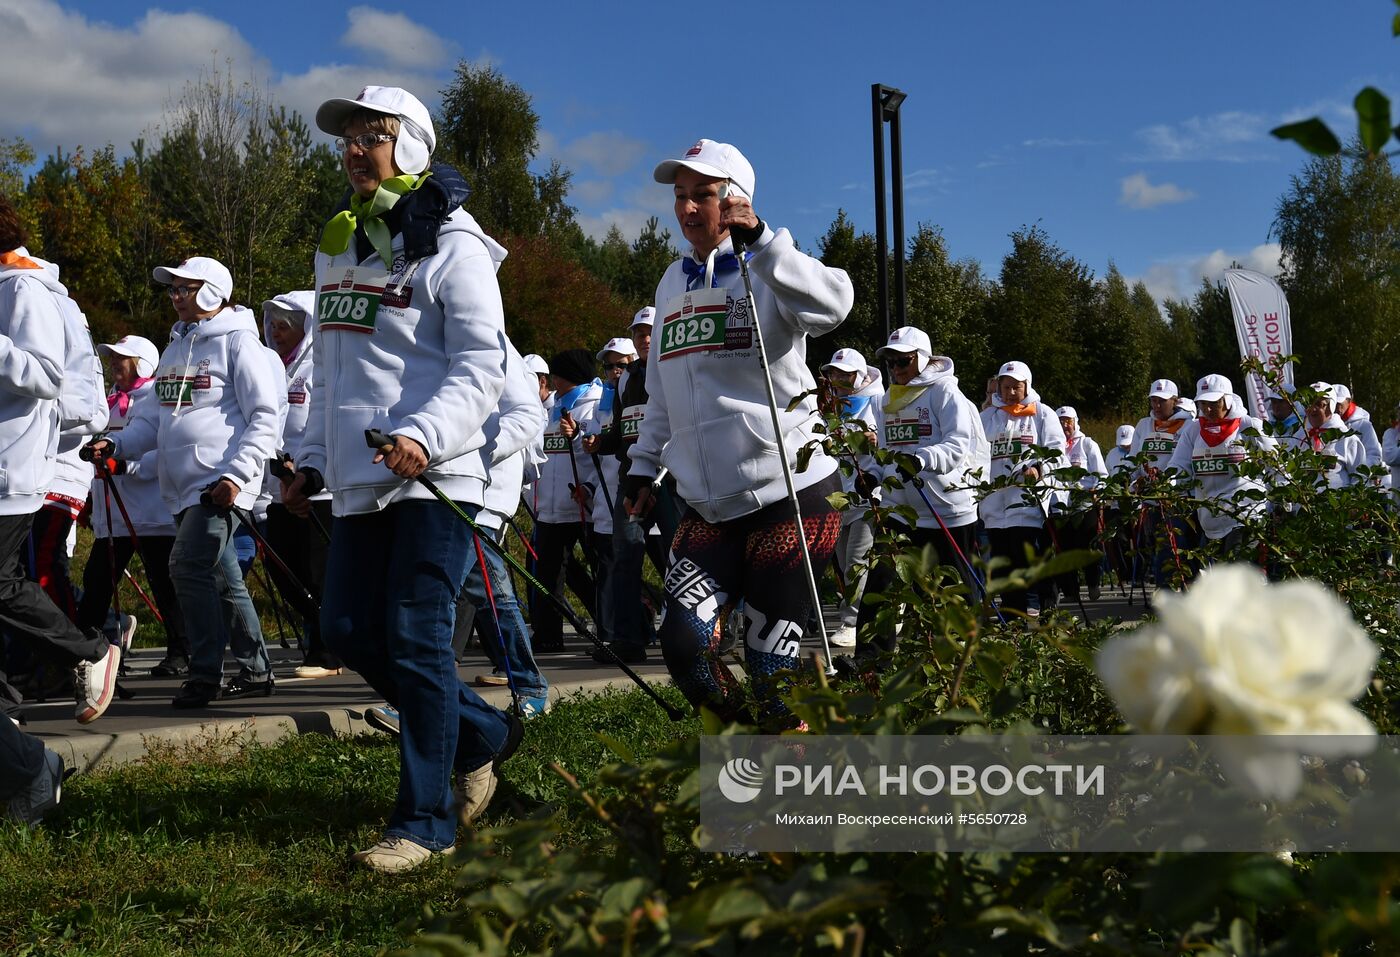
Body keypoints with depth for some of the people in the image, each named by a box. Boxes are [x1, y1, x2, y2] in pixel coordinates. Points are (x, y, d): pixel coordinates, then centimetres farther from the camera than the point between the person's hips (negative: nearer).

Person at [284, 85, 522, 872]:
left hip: (435, 479, -8)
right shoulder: (339, 246, 18)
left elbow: (483, 369, -12)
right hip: (361, 483, 8)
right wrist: (314, 460, 18)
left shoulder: (450, 246, -6)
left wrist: (424, 436, -27)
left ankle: (427, 820, 2)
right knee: (350, 632, 5)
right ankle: (484, 734, 24)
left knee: (415, 642, -8)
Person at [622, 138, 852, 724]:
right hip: (709, 504, 6)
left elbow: (832, 304, -29)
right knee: (684, 643, -7)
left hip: (791, 494, -6)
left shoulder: (768, 274, -5)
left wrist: (759, 240, -35)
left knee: (771, 659, -4)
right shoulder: (673, 283, 15)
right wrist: (644, 465, 20)